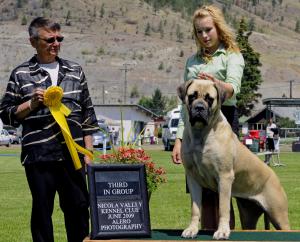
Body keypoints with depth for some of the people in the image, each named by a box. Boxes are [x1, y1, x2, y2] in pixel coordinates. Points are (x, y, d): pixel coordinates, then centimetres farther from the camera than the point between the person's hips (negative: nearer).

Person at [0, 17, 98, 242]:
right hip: (38, 156, -2)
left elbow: (88, 114, 16)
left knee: (79, 206, 5)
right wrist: (32, 103, -10)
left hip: (72, 154, 3)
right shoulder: (21, 75, 5)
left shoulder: (75, 71, 14)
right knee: (42, 210, 4)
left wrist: (88, 152, 10)